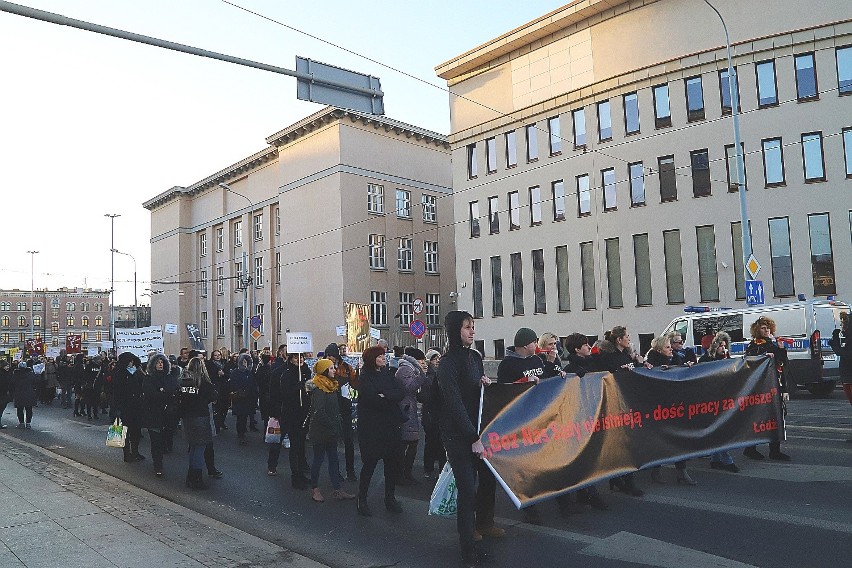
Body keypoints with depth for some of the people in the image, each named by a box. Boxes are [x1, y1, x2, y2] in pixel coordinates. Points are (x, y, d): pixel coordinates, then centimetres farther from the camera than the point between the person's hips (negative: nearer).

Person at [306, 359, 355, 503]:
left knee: (333, 459, 10)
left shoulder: (330, 385, 11)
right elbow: (319, 412, -24)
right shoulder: (319, 388, -18)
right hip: (321, 430, -9)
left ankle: (338, 490, 14)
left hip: (331, 430, 9)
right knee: (319, 459, 4)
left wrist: (336, 425, 10)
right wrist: (332, 425, -19)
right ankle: (314, 489, 18)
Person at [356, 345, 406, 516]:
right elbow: (372, 399, -21)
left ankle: (390, 498, 23)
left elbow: (401, 392, -3)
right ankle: (361, 500, 14)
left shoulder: (387, 375, 11)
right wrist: (391, 398, -9)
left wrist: (384, 396, -17)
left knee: (391, 463, 10)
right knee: (370, 463, 0)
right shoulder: (365, 377, -6)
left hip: (390, 426, 6)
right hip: (372, 428, -6)